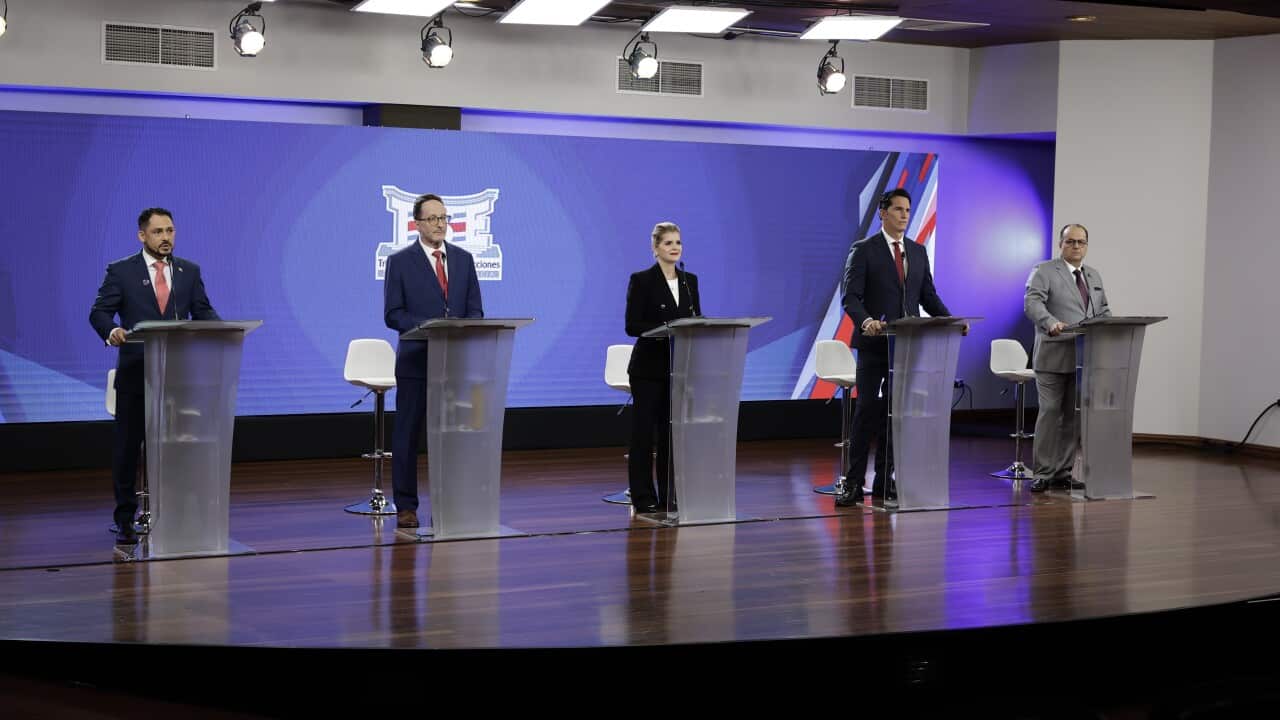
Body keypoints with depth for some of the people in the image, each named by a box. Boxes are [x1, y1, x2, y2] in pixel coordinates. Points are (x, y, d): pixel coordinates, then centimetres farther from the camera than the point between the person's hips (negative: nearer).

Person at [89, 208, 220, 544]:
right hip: (136, 374, -2)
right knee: (128, 446, 3)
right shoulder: (121, 271, 1)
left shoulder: (190, 271, 10)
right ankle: (125, 519, 10)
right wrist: (111, 331, -24)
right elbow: (99, 312, -2)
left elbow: (202, 311, 9)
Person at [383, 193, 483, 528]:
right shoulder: (400, 261, 0)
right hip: (416, 360, -3)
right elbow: (392, 314, -5)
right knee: (407, 436, 1)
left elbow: (475, 310, 10)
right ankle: (406, 507, 7)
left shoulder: (463, 259, 11)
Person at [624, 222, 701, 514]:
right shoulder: (642, 280, -6)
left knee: (672, 430, 6)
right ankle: (643, 497, 4)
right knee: (644, 430, 0)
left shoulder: (689, 280, 10)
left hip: (679, 367, 5)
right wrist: (666, 329, -24)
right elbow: (632, 325, -12)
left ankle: (669, 495, 12)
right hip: (649, 367, -5)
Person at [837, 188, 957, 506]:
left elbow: (928, 296, 15)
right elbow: (850, 295, -10)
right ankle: (853, 484, -3)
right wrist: (865, 321, -28)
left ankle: (884, 481, 13)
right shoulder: (864, 250, -2)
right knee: (867, 411, -6)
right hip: (874, 343, -5)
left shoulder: (918, 251, 14)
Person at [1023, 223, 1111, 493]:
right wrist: (1051, 323, -33)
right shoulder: (1043, 272, -1)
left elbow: (1103, 310, 22)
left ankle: (1063, 472, 10)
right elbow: (1032, 303, -15)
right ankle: (1043, 473, 0)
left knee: (1073, 416, 4)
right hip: (1054, 357, -5)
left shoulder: (1094, 276, 19)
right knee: (1050, 412, -6)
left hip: (1085, 357, 5)